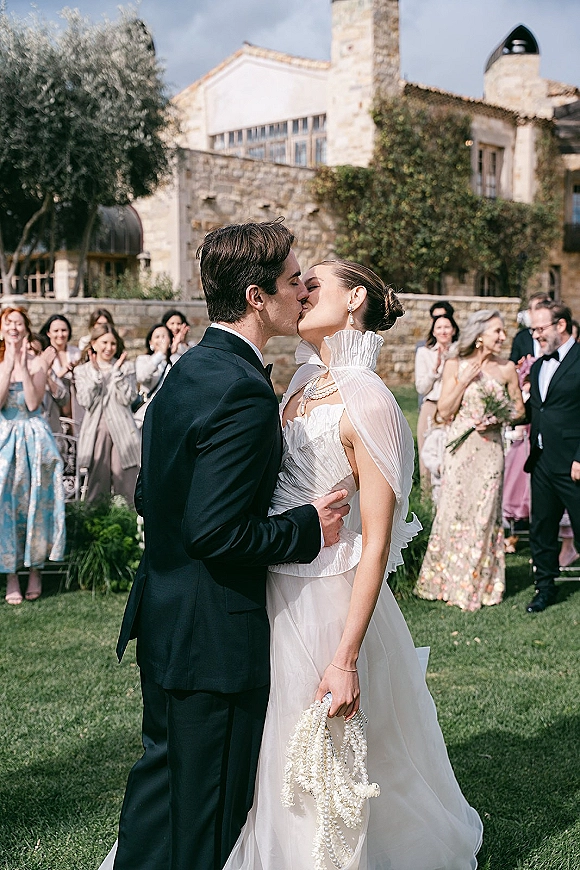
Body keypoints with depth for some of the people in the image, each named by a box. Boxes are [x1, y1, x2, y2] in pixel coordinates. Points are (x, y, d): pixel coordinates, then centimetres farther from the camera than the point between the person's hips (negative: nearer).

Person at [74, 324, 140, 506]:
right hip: (96, 431, 0)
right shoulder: (82, 371, 12)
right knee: (97, 483, -1)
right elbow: (86, 401, -4)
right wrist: (96, 372, -5)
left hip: (121, 429, 0)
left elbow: (127, 398, -4)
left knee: (127, 483, -4)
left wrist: (117, 370, -6)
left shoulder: (127, 367, 12)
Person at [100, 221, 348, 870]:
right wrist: (308, 529, -15)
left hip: (163, 620, 10)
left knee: (164, 769, 25)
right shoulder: (244, 391, -23)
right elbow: (216, 532, -26)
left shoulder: (186, 369, 7)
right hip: (215, 634, -10)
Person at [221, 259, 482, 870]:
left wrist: (346, 659, -21)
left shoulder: (367, 402, -17)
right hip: (276, 596, 7)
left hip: (327, 603, -7)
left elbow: (376, 543, -19)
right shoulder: (302, 384, 6)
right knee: (272, 760, 21)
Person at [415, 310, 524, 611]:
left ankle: (480, 583, 16)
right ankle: (449, 580, 14)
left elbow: (520, 410, 11)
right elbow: (445, 412, -3)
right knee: (454, 510, 1)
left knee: (485, 513, 4)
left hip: (490, 448, 1)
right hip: (460, 449, -1)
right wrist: (464, 380, -11)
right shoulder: (455, 366, 1)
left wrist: (499, 417, -8)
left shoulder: (507, 369, 4)